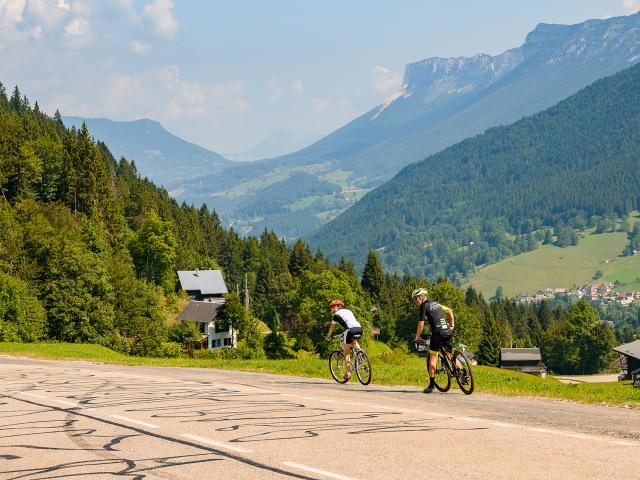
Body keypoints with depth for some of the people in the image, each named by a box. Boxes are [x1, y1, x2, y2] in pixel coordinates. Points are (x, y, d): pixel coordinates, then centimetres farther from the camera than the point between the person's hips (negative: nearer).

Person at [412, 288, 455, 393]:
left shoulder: (424, 306, -1)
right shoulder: (435, 303, 22)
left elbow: (421, 324, -4)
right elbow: (449, 311, 28)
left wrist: (417, 337, 9)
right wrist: (452, 325, 31)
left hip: (438, 333, -7)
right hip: (448, 331, 7)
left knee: (433, 359, 0)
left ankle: (431, 385, -1)